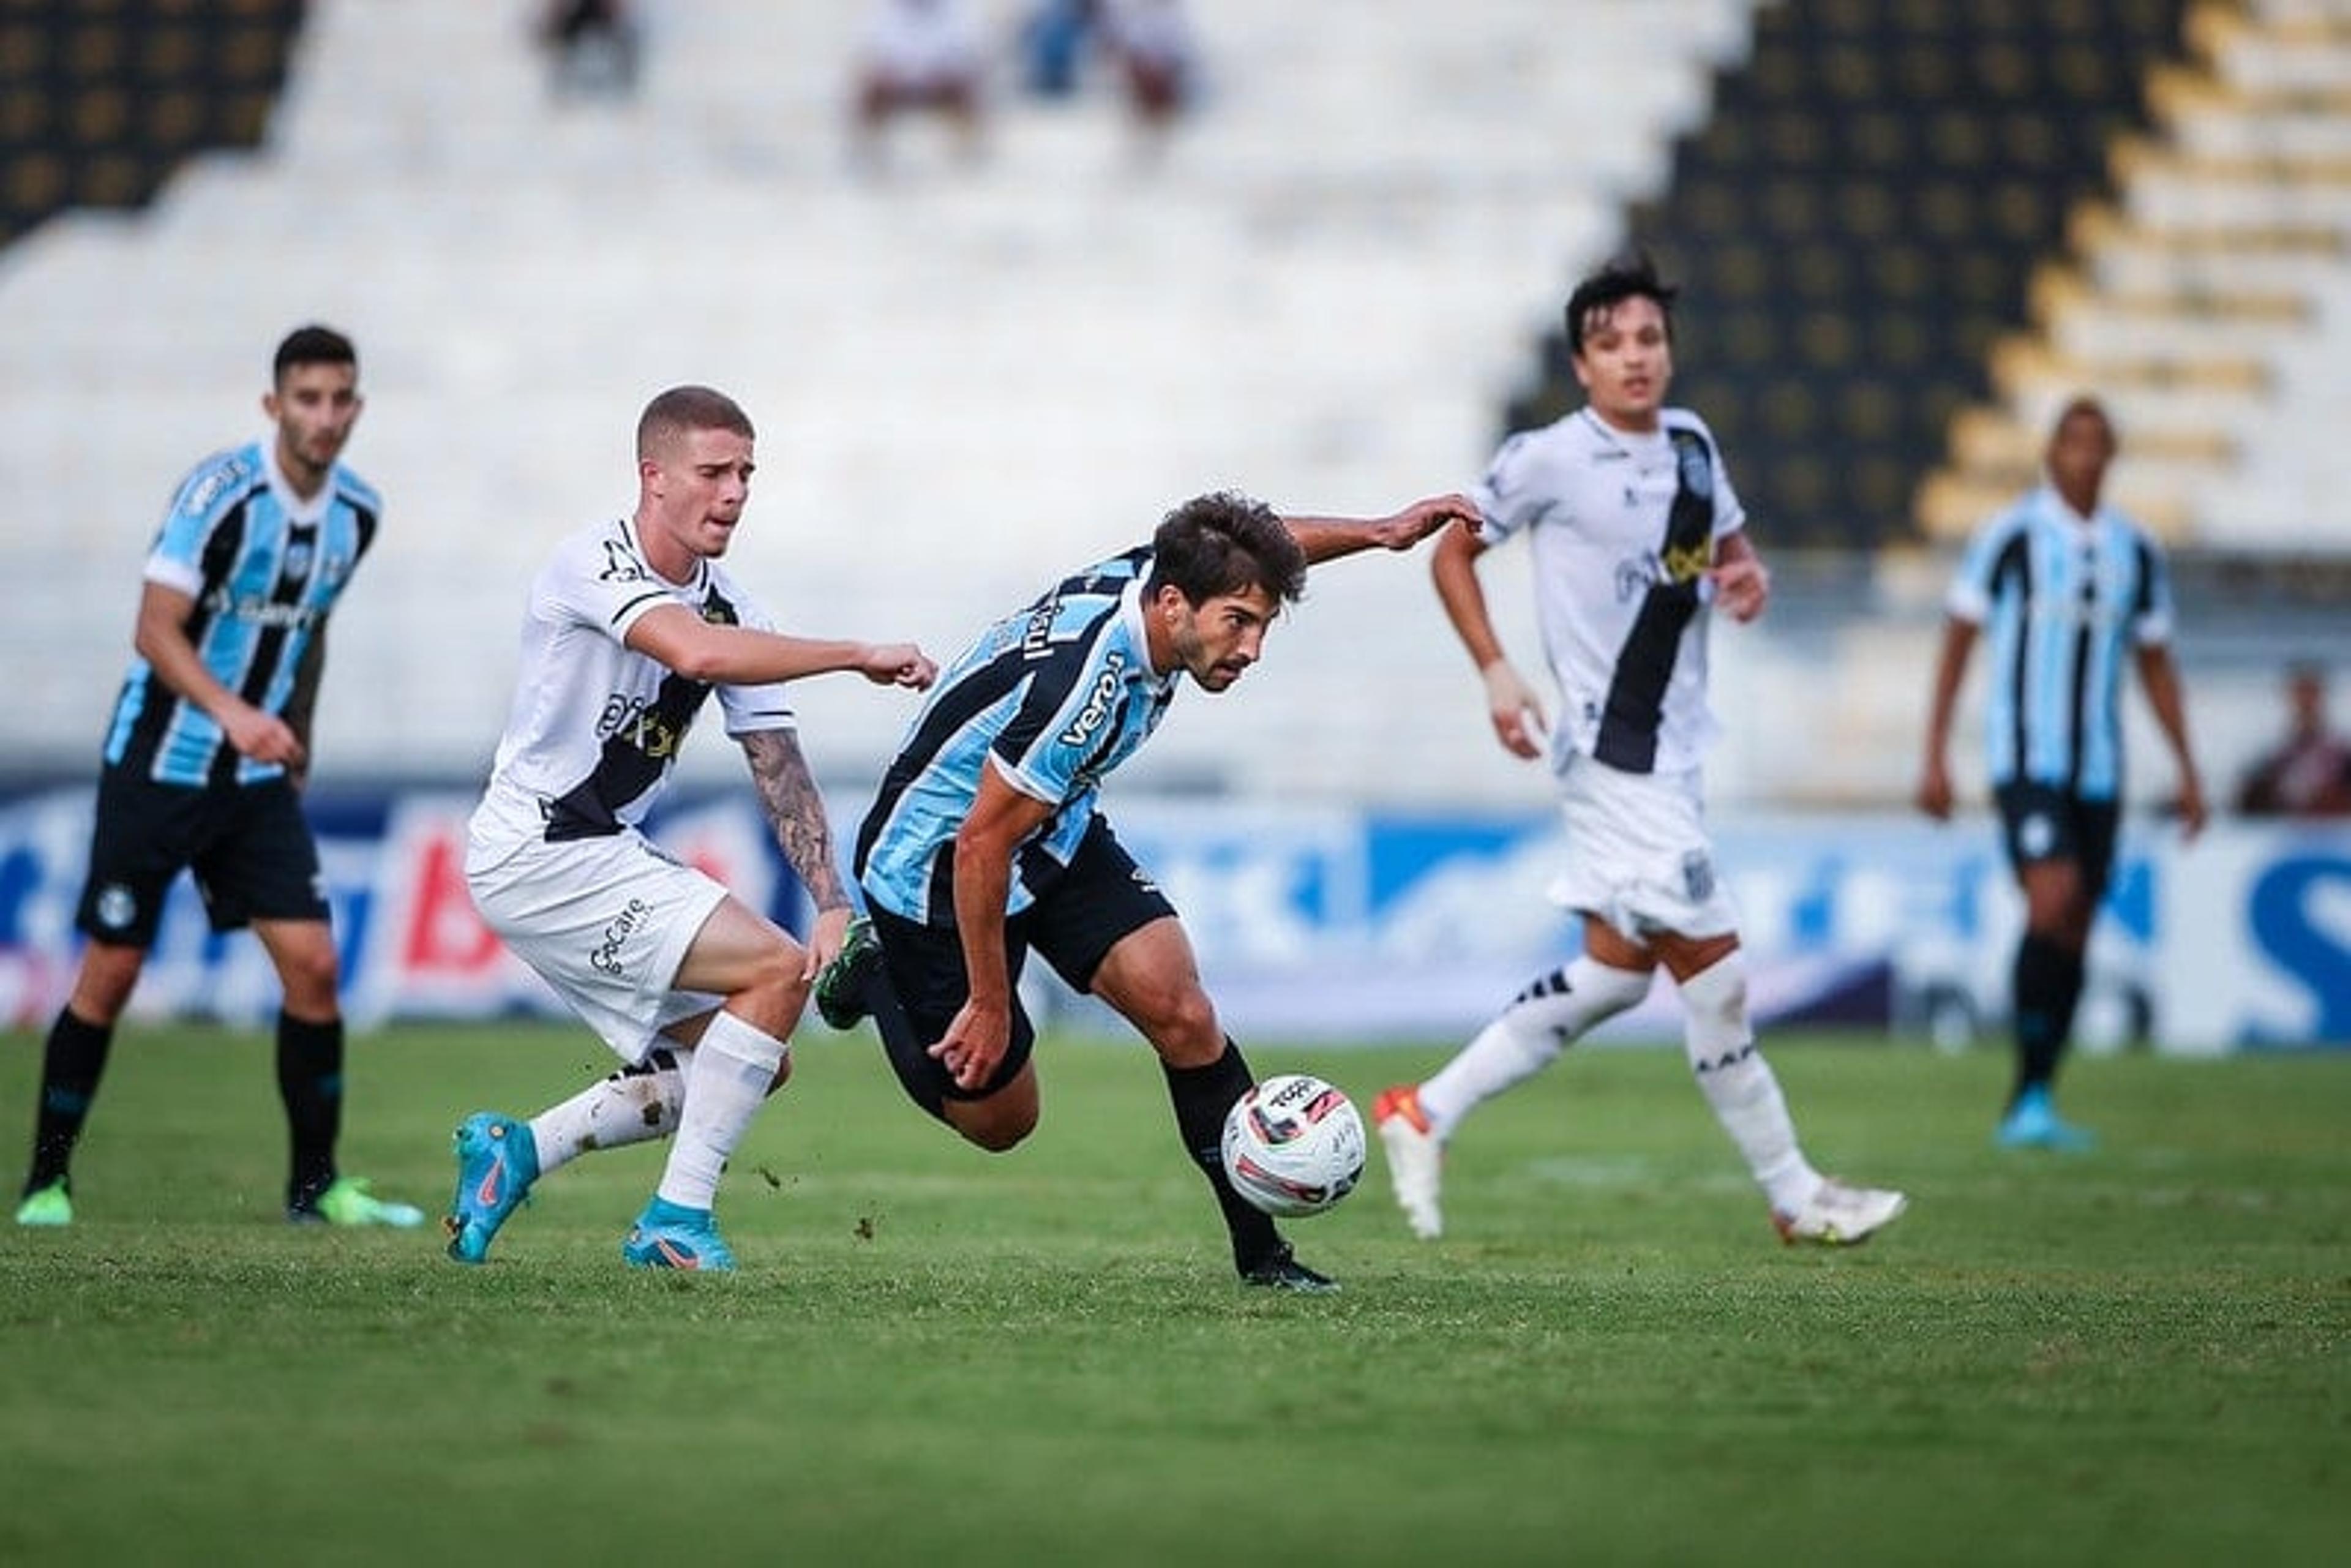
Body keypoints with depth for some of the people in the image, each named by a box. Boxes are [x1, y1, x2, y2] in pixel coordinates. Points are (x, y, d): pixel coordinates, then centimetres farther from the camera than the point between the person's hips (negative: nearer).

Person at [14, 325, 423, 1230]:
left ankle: (316, 1184, 6)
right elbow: (157, 628, -22)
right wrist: (232, 712, -36)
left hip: (257, 781, 5)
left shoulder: (358, 512, 2)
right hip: (157, 768, -5)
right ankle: (47, 1180, 12)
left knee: (314, 964, -5)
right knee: (110, 974, -1)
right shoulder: (221, 491, -18)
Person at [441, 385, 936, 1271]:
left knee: (757, 1061, 10)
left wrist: (833, 907, -6)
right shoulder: (595, 564, -17)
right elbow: (697, 652, -35)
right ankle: (677, 1219, -12)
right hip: (537, 853, -9)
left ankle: (517, 1150, 16)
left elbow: (780, 771, 6)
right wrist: (861, 657, -30)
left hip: (605, 855, 9)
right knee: (776, 971, -18)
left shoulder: (733, 612, 8)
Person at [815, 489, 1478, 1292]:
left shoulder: (1152, 573, -14)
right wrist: (989, 1003, -22)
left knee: (1180, 1010, -10)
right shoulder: (1084, 683, -38)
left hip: (1057, 831, 8)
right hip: (934, 862, -8)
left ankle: (1259, 1248, -2)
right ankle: (876, 971, 28)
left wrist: (1380, 531, 7)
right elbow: (981, 845, -30)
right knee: (998, 1119, 4)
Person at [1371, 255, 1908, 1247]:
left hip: (1671, 748, 8)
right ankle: (1794, 1196, 3)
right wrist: (1496, 671, -12)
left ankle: (1426, 1116, 20)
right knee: (1711, 964, -7)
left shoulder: (1692, 446, 9)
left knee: (1616, 972, 12)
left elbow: (1728, 542, 24)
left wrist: (1747, 576, 0)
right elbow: (1454, 553, -1)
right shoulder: (1549, 460, -10)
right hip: (1611, 750, -8)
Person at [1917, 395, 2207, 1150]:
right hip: (2024, 758, -5)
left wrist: (2187, 770, 14)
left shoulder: (2136, 551, 10)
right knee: (2053, 898, -22)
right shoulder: (2011, 535, -4)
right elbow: (1957, 642, -1)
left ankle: (2029, 1107, 12)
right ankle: (2033, 1093, -17)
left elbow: (2156, 664, 18)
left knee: (2073, 933, 4)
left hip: (2098, 769, 5)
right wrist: (1935, 756, -6)